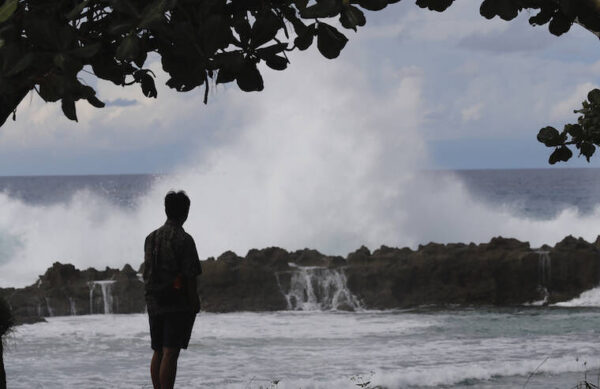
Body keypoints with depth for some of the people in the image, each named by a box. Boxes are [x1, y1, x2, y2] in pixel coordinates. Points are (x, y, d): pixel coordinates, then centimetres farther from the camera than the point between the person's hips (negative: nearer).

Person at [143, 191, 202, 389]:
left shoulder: (151, 238, 9)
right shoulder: (184, 240, -11)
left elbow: (147, 273, 12)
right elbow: (190, 276, -13)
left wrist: (151, 298, 17)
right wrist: (195, 304, -6)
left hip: (154, 303, 6)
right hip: (178, 304, -6)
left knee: (158, 352, 11)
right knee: (170, 353, -9)